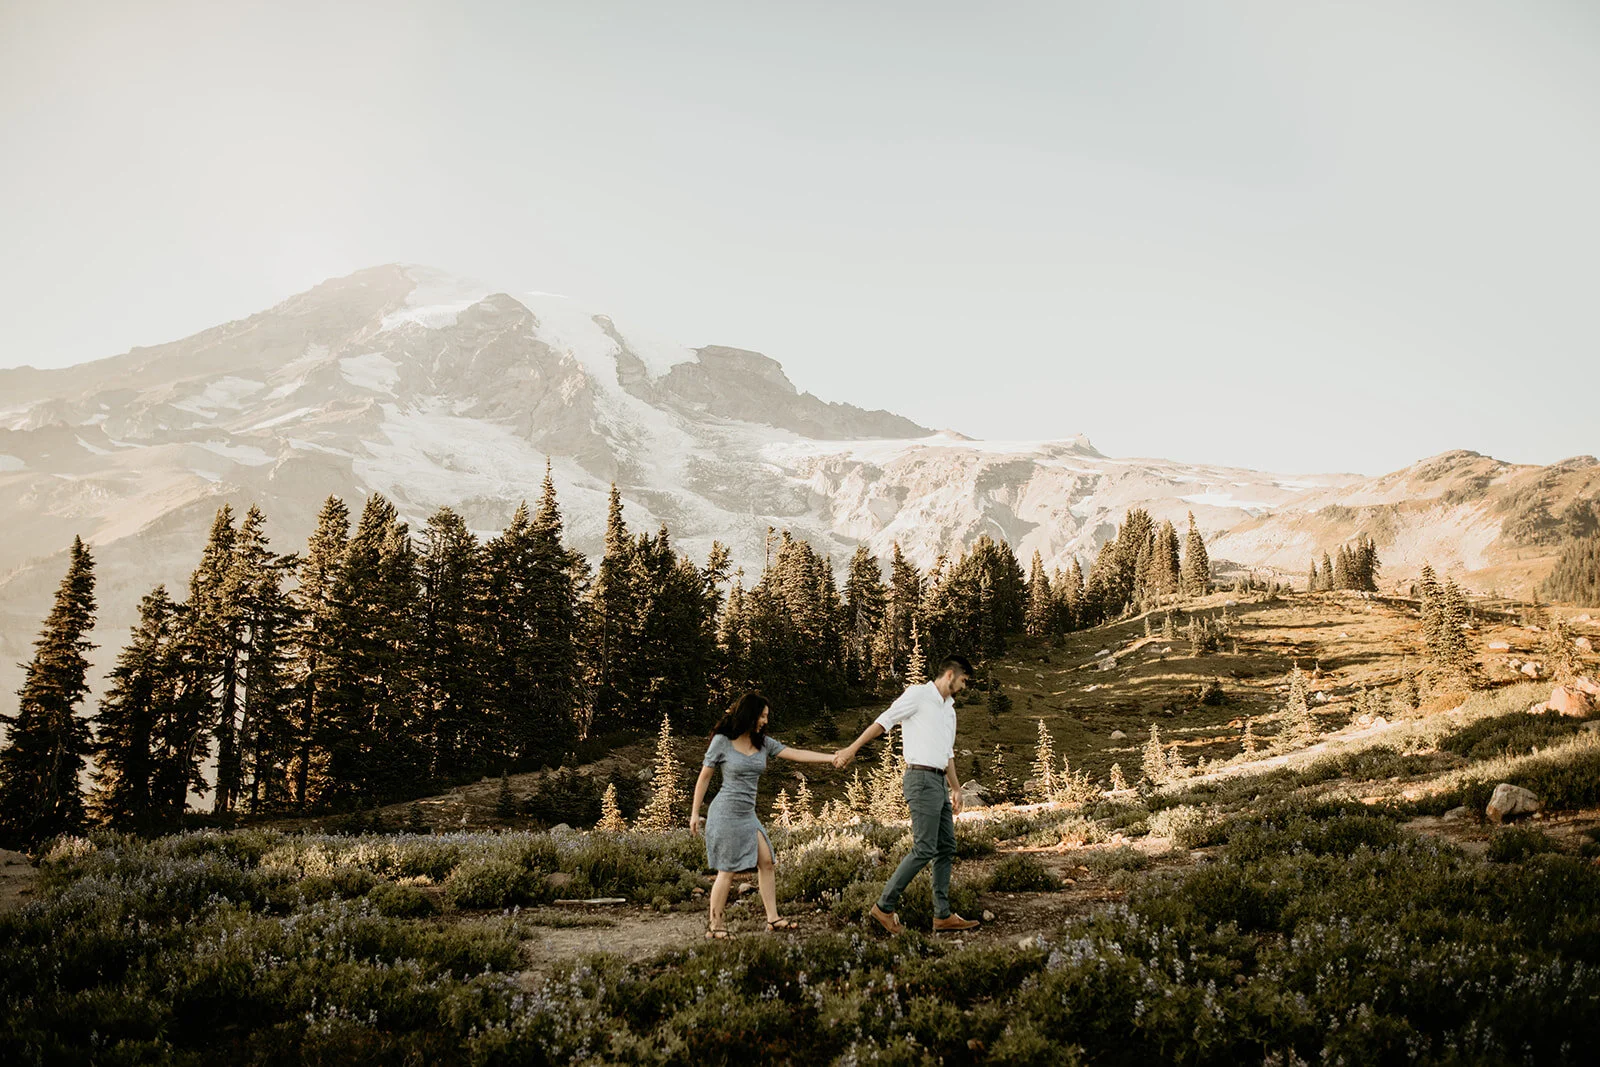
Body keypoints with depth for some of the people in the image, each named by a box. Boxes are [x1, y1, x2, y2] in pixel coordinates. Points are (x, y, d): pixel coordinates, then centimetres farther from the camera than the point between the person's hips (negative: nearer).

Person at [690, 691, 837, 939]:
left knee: (765, 861, 0)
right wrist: (694, 812, 0)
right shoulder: (722, 741, -8)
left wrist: (833, 758, -10)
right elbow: (704, 777, -1)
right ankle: (714, 924, 7)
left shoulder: (763, 743, 6)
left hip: (748, 815, 6)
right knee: (728, 870, -4)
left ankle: (773, 919, 5)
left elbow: (796, 754, -1)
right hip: (725, 813, -6)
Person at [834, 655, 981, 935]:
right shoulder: (918, 695, -5)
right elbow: (884, 721, -10)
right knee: (924, 849, -11)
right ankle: (884, 906, -3)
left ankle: (943, 915, 12)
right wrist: (852, 748, -13)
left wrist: (956, 789, 25)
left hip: (939, 782, 9)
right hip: (922, 778, -9)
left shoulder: (949, 709, 21)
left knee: (946, 848, 8)